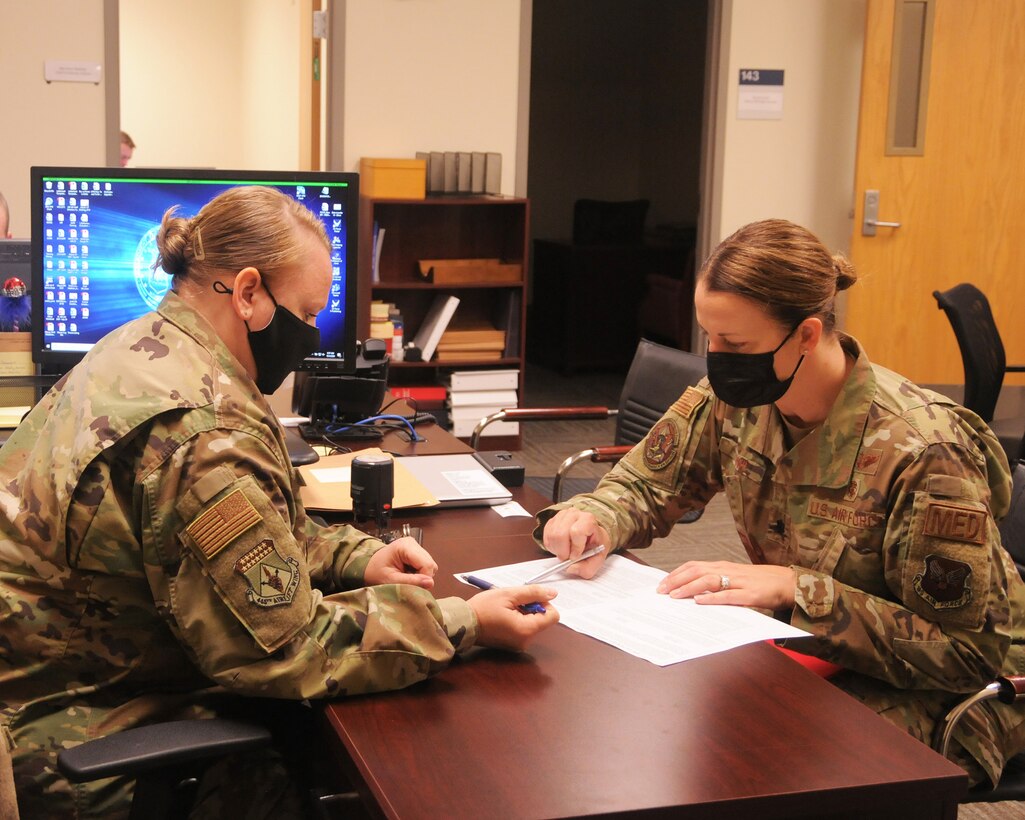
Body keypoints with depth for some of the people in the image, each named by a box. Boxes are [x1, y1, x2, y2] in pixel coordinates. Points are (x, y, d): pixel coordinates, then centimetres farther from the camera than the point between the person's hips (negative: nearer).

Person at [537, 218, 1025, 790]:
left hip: (936, 697, -6)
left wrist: (794, 589, -33)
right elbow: (644, 486, 5)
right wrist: (591, 519, -20)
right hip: (809, 651, 6)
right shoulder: (733, 399, -9)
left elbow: (965, 656, -25)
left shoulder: (921, 451, -28)